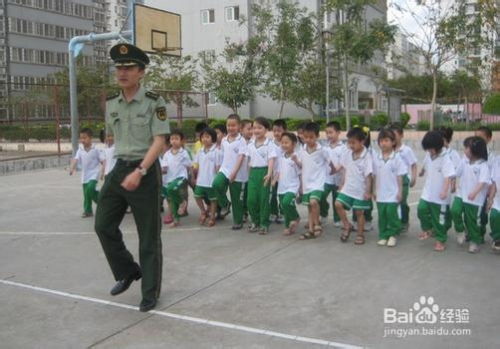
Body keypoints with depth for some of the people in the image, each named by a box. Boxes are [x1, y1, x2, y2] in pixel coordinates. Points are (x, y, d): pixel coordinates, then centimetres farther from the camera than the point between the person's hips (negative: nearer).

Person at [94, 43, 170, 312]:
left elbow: (159, 142, -16)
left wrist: (140, 171, -27)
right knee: (103, 225, 6)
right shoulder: (111, 104, 7)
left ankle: (150, 293, 18)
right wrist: (123, 168, 18)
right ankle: (128, 272, 29)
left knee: (148, 236, 3)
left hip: (146, 172, -6)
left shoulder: (154, 102, -11)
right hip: (119, 169, 6)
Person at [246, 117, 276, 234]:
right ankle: (255, 221, 18)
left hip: (264, 172, -4)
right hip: (253, 172, 4)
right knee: (251, 199, 1)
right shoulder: (251, 145, 10)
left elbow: (271, 160, -12)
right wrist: (250, 173, 13)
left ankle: (264, 224, 10)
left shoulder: (269, 144, -6)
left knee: (263, 199, 1)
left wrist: (269, 173, -23)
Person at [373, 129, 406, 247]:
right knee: (381, 215, 9)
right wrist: (374, 191, 8)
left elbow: (399, 176, -4)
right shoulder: (376, 158, 2)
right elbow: (375, 176, 8)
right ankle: (383, 235, 20)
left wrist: (400, 192, -5)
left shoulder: (397, 158, -7)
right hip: (380, 194, 3)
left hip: (393, 194, -3)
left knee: (392, 214, -2)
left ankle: (393, 235, 15)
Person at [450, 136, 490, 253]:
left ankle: (475, 242, 24)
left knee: (472, 220, 5)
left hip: (475, 198, -4)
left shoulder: (483, 165, -16)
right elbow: (457, 174, 15)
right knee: (455, 211, -17)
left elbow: (483, 181, -28)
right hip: (461, 194, 4)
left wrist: (474, 192, -41)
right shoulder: (464, 161, 2)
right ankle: (460, 231, 9)